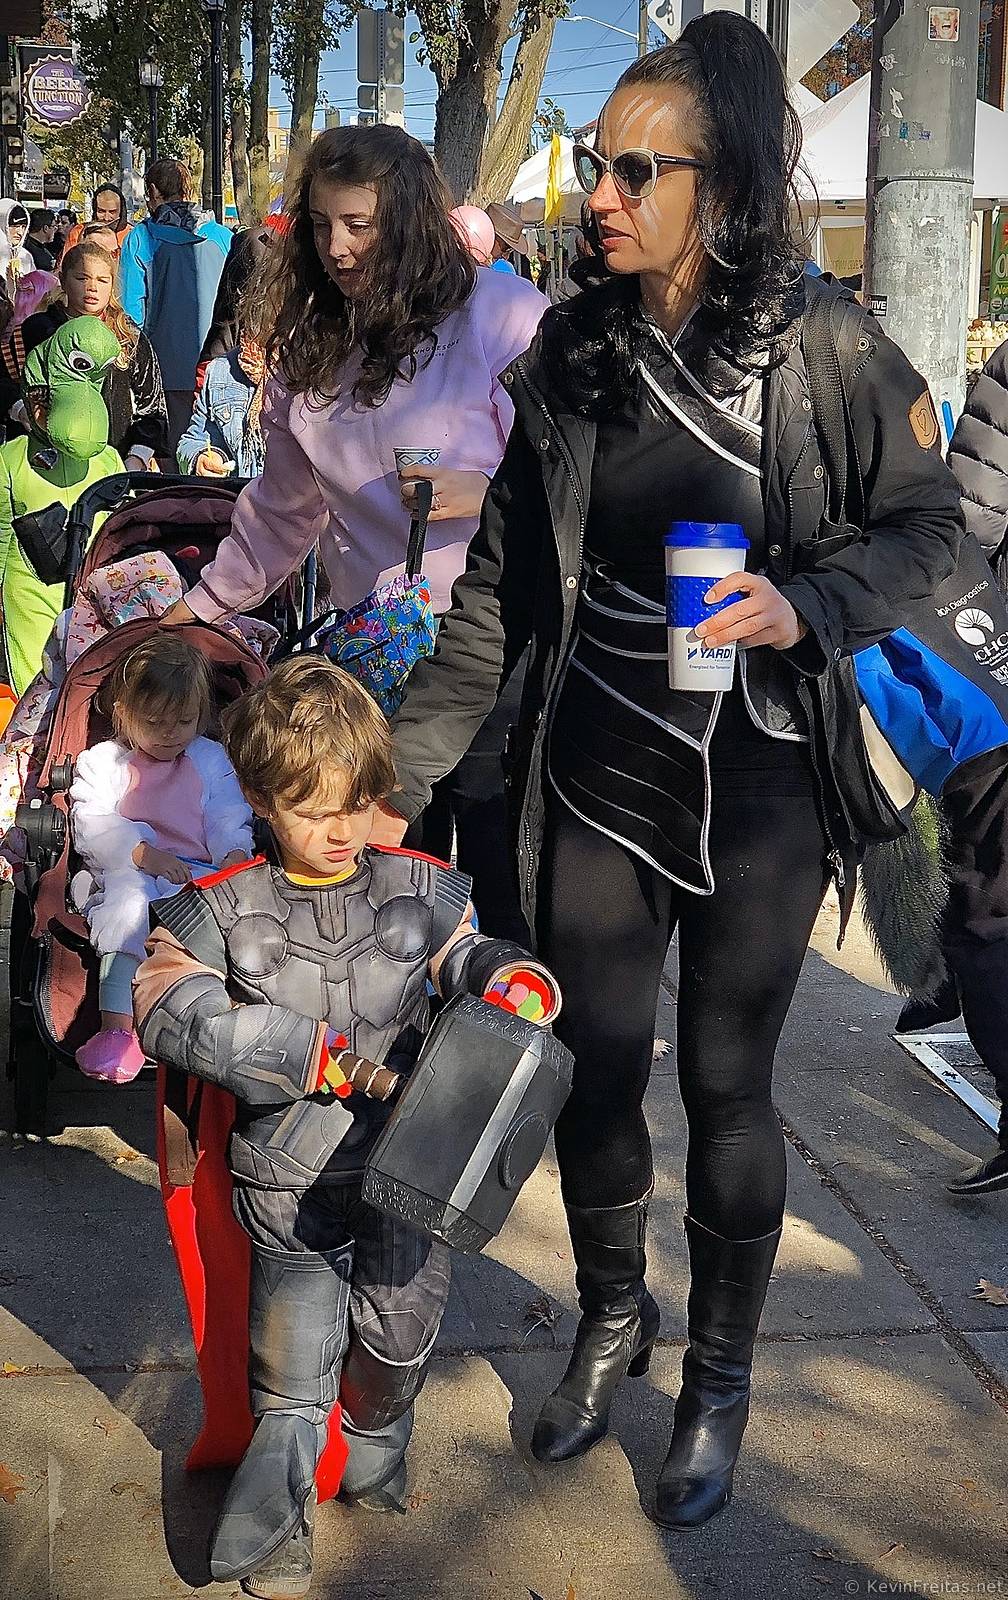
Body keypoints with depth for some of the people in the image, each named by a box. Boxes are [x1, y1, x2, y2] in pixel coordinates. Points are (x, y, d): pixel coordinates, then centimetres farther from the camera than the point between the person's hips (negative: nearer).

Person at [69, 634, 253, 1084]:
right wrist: (143, 853, -18)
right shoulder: (101, 762, 13)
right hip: (126, 873, -2)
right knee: (127, 904, -37)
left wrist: (235, 854, -14)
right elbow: (92, 824, -2)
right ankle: (117, 1027, -44)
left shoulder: (210, 759, 20)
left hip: (197, 874, 2)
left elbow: (228, 818, 10)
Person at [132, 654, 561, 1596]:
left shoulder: (416, 890, 0)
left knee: (398, 1340, 15)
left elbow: (466, 956, 11)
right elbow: (171, 1011, -17)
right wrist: (308, 1052, -24)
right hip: (292, 1182, -2)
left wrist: (508, 976, -15)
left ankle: (373, 1466, 45)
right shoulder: (223, 909, -8)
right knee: (292, 1369, 2)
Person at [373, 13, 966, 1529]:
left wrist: (807, 605, -19)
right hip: (596, 782, 3)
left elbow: (929, 521, 1)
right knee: (596, 1071, 12)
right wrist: (400, 779, -1)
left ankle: (720, 1374, 31)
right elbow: (497, 590, 2)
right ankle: (610, 1318, 39)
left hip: (756, 789, -3)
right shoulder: (569, 350, 1)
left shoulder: (822, 340, -9)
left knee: (725, 1084, 8)